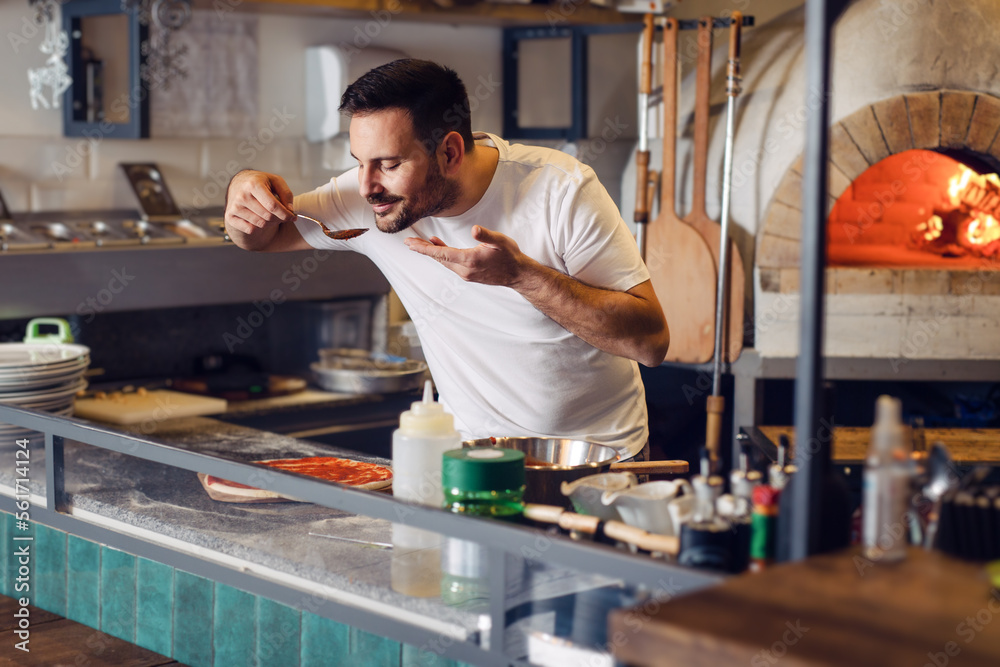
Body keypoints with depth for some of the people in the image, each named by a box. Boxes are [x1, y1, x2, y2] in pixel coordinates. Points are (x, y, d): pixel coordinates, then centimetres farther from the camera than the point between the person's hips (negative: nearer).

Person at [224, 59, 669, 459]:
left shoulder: (561, 189, -17)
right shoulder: (370, 201, -8)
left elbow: (652, 341, -20)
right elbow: (260, 237, 10)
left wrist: (520, 274, -29)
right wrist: (246, 189, -15)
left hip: (596, 458, -3)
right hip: (470, 455, 3)